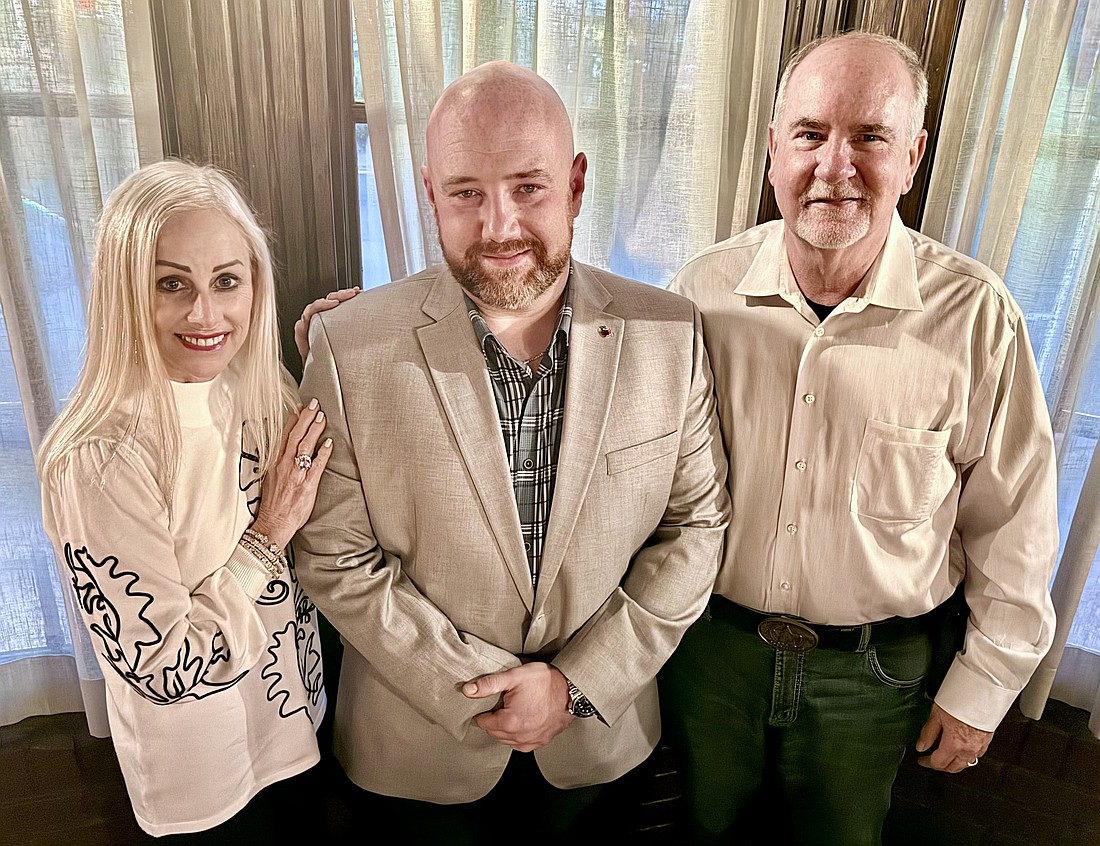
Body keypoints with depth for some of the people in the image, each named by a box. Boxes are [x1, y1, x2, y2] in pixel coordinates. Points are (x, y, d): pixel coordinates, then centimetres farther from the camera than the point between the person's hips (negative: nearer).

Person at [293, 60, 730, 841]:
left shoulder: (670, 333, -14)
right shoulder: (349, 347, -19)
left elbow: (697, 523, -8)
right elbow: (338, 560, -13)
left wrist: (579, 683, -12)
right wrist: (477, 692, -15)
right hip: (421, 740, -1)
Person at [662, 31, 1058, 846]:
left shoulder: (977, 318, -17)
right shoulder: (704, 290, -13)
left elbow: (1013, 527, -7)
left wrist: (983, 686, -1)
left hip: (875, 670, -1)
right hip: (710, 639, 2)